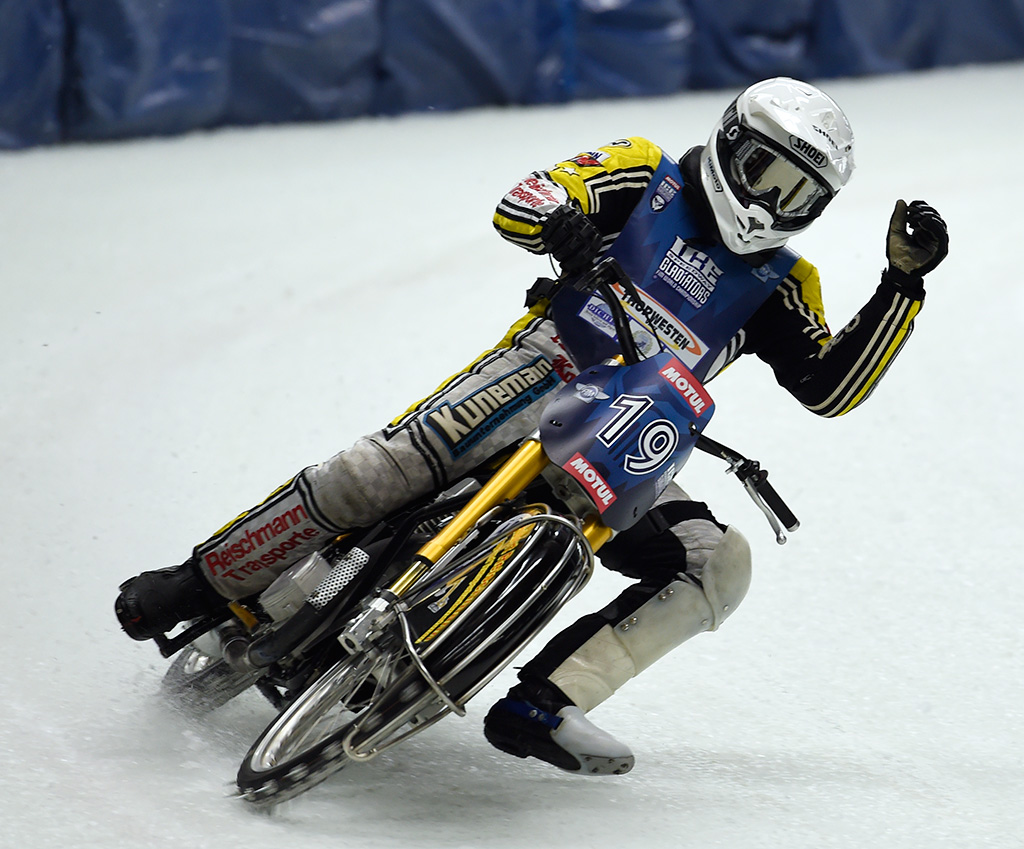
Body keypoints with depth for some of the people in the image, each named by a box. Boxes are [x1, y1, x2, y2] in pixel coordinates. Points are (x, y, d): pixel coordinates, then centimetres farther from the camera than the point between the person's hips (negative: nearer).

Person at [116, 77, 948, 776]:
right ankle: (200, 585, -17)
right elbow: (516, 203, -1)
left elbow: (832, 386, 8)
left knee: (720, 565, -18)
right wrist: (561, 220, -26)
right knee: (385, 466, -27)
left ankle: (539, 705, -26)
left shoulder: (779, 283, 19)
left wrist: (904, 282, -1)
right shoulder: (646, 176, 11)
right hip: (546, 370, -4)